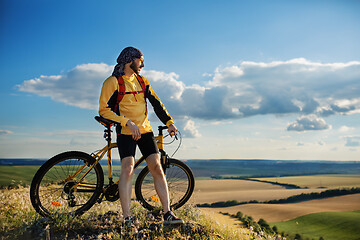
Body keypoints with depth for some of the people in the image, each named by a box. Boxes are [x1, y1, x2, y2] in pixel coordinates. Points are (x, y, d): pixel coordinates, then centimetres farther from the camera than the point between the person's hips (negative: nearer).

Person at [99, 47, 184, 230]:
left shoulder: (142, 81, 15)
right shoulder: (113, 82, -3)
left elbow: (156, 103, 13)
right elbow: (104, 110, -10)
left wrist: (169, 122, 1)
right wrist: (128, 122, -19)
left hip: (145, 131, 5)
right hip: (125, 132, -5)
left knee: (157, 168, -3)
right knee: (128, 168, -17)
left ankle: (167, 214, 2)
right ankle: (127, 219, -10)